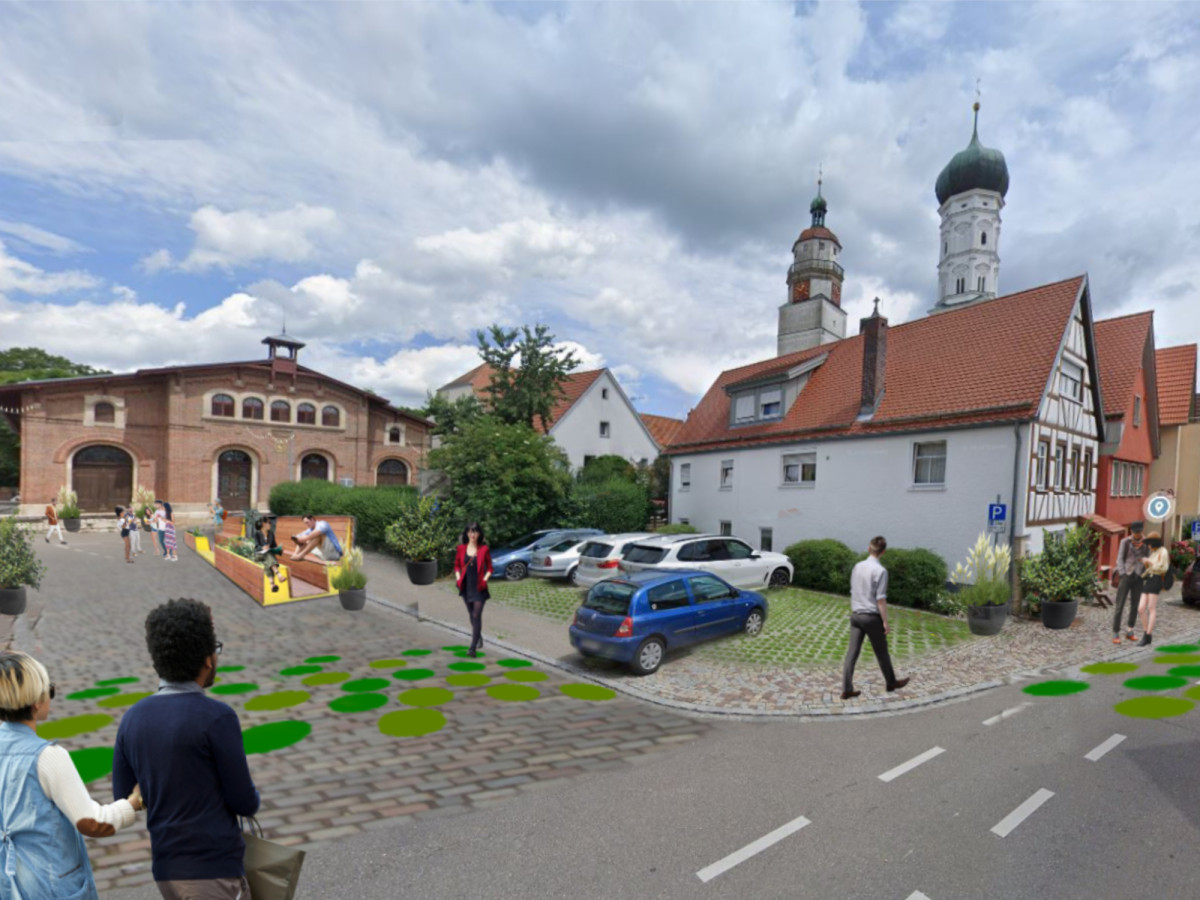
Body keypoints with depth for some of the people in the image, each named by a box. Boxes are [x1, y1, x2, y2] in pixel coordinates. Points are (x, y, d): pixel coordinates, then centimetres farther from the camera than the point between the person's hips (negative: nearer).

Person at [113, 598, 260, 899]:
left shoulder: (132, 718, 0)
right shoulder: (217, 717, -21)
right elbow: (245, 802, -13)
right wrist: (251, 796, 10)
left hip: (168, 867, 7)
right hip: (213, 871, -7)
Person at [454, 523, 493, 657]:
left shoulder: (484, 549, -4)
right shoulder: (461, 548, 2)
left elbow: (489, 568, 3)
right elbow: (457, 565, 13)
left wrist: (484, 579, -10)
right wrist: (458, 578, 0)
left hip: (479, 587, -4)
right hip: (466, 586, 4)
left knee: (476, 616, -11)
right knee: (471, 615, 17)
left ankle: (473, 648, -11)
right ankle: (479, 638, 39)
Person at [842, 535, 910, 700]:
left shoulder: (858, 567, 4)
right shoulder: (880, 571, -15)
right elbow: (880, 599, -15)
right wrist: (885, 621, -8)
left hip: (856, 615, 5)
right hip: (872, 617, -5)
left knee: (852, 653, 3)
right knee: (881, 652, 14)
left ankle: (847, 689, 2)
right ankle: (891, 682, 35)